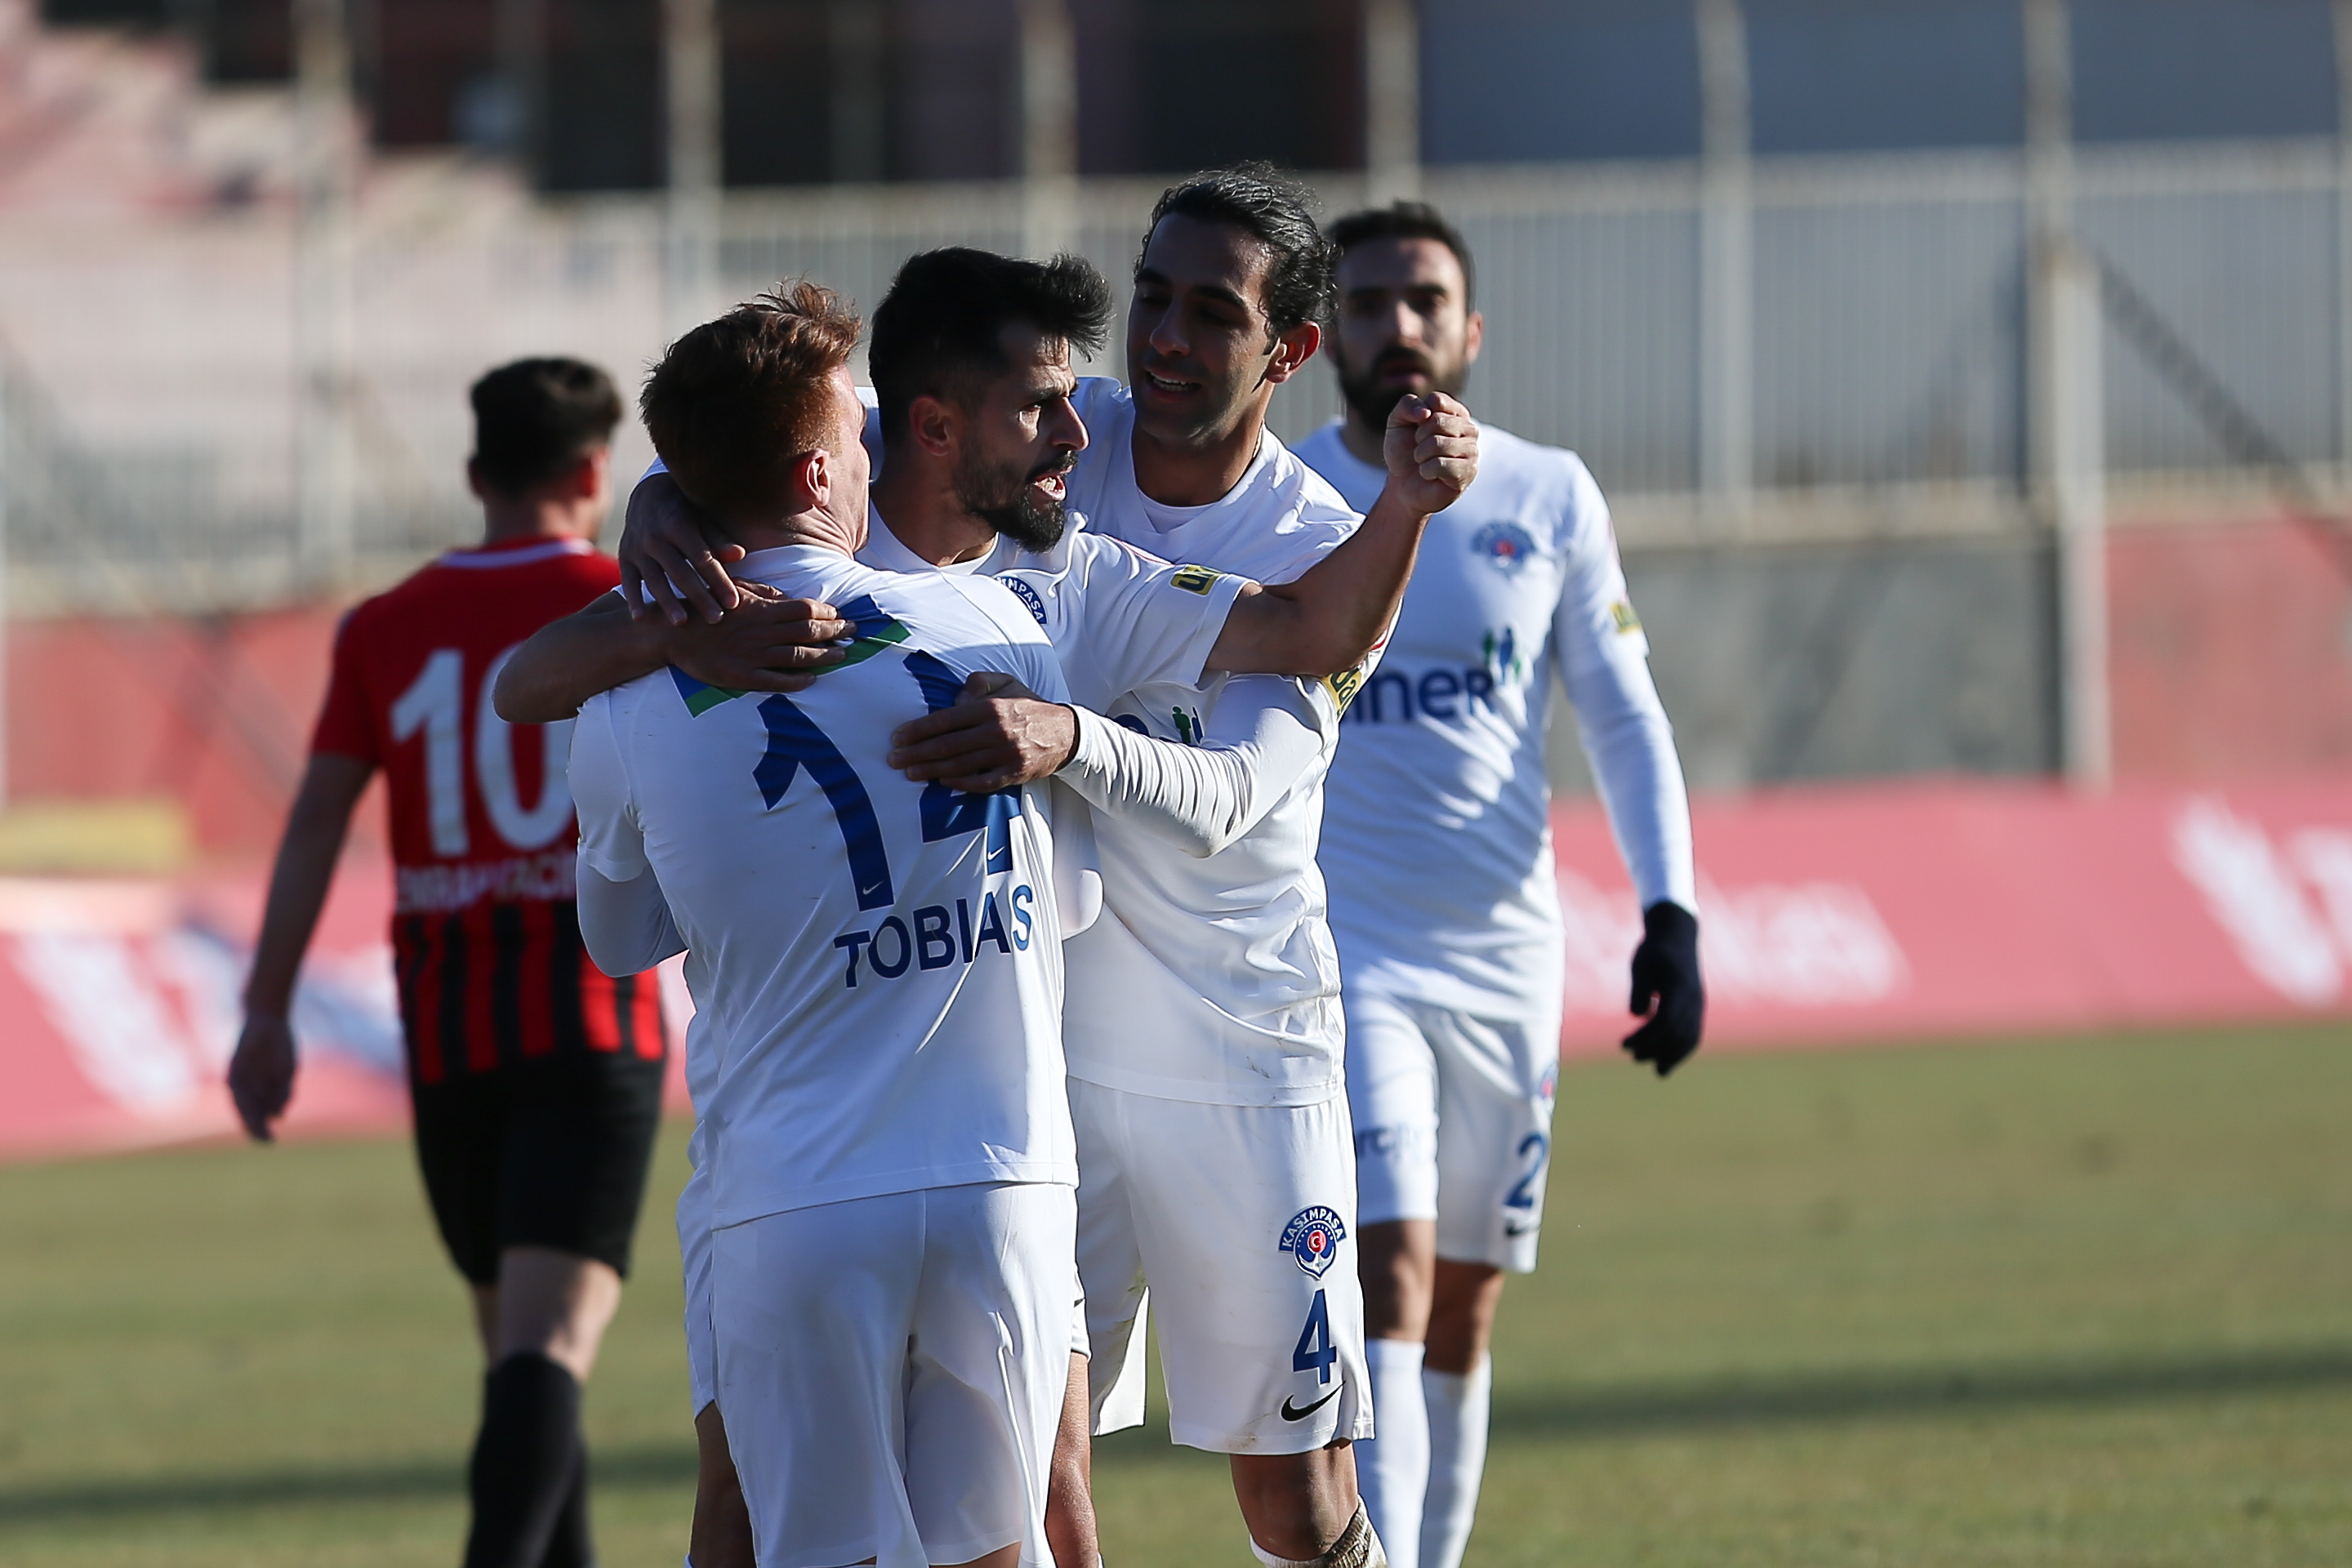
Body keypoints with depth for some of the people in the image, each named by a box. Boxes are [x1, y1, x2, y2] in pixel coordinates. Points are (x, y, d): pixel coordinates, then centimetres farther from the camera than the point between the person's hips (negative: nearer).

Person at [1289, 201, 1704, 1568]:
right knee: (1387, 1289, -17)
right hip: (1343, 956, -3)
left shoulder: (1551, 501, 5)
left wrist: (1670, 914, -2)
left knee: (1462, 1312, 9)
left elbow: (1623, 720, 9)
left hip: (1507, 963, 3)